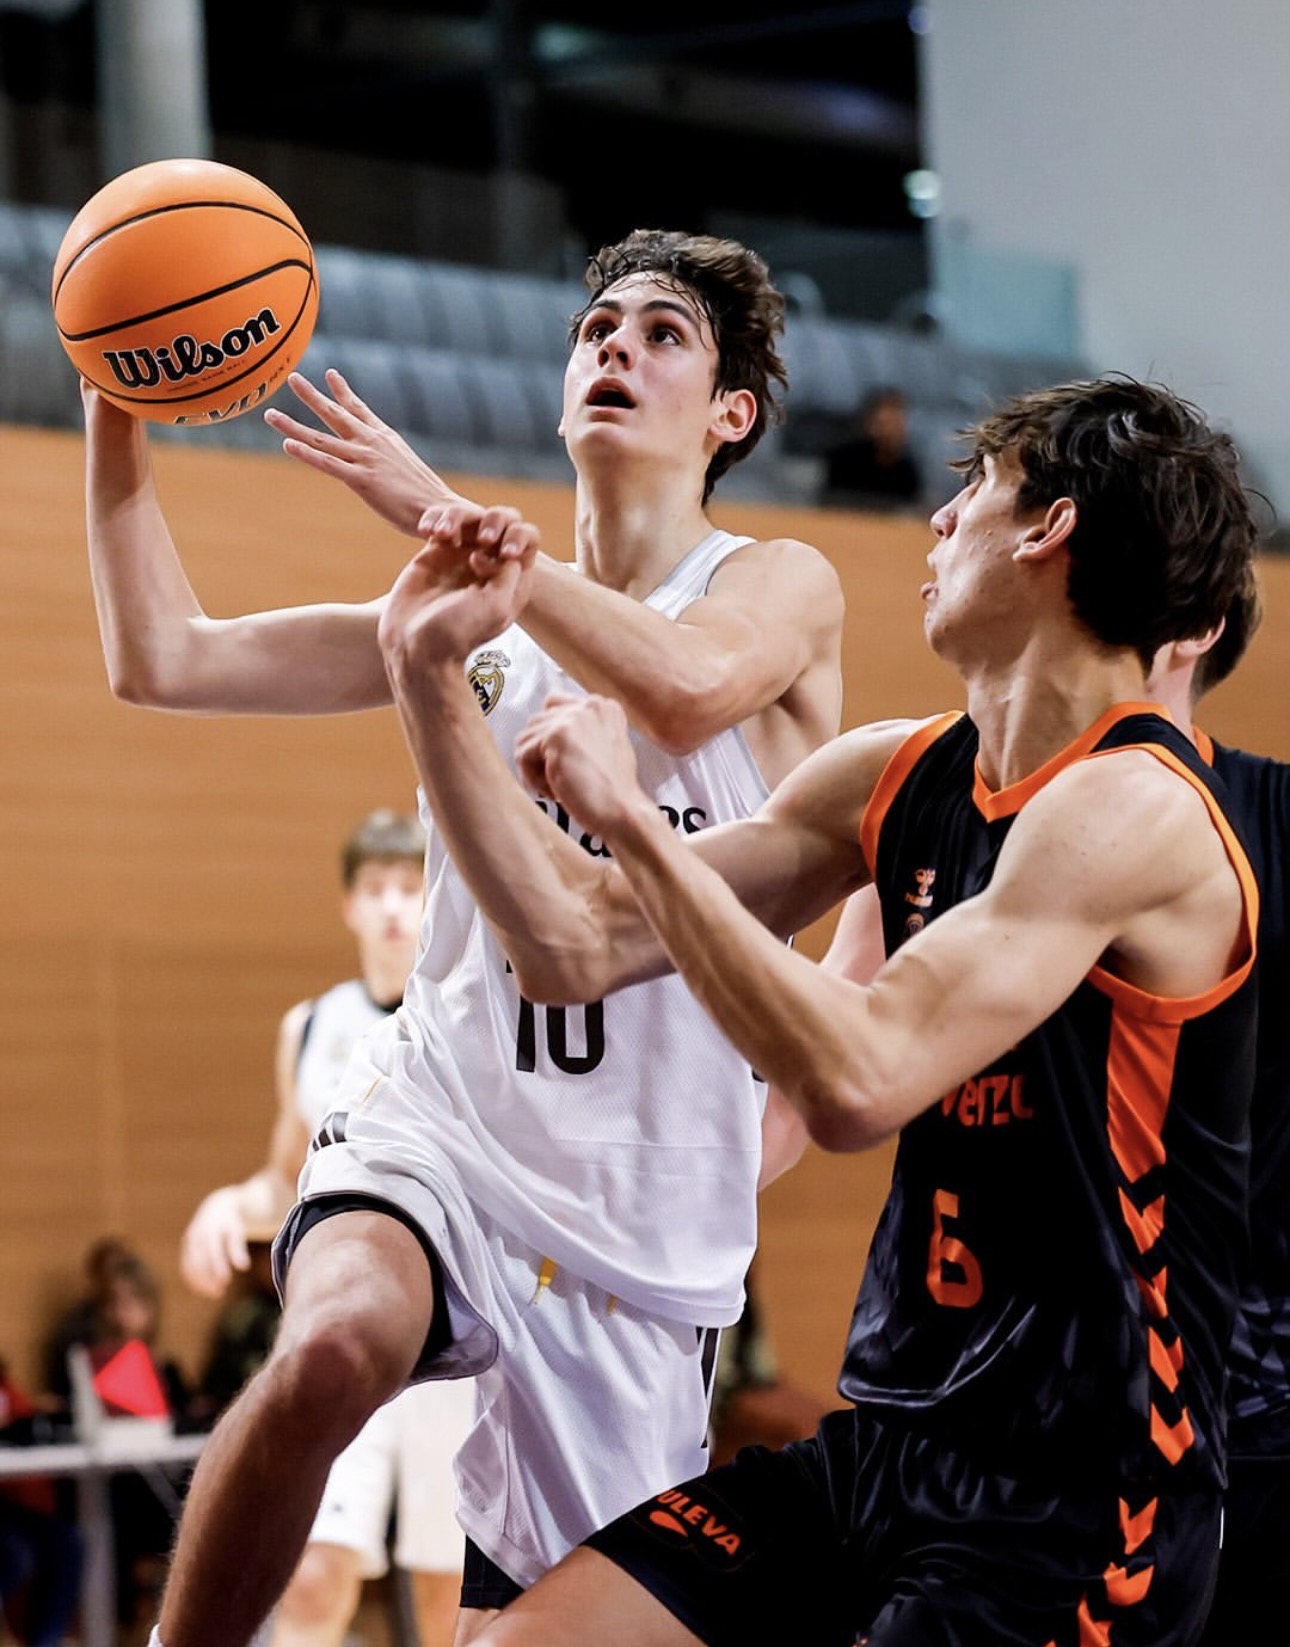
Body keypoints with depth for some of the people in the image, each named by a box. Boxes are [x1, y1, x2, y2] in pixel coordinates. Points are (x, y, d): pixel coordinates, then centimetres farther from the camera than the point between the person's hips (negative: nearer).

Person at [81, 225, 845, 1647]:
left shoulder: (782, 586, 1)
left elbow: (684, 687, -24)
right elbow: (162, 658, 9)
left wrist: (437, 509, -17)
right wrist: (116, 414, -2)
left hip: (638, 1214, -1)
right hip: (437, 1127, 1)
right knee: (333, 1346, -34)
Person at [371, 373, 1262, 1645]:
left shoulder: (1130, 808, -17)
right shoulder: (895, 778, 8)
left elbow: (856, 1086, -28)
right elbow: (579, 948, 9)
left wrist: (628, 816, -20)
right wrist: (429, 677, 5)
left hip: (1070, 1495, -8)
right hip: (884, 1436, 8)